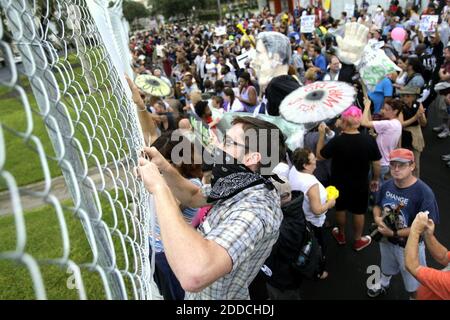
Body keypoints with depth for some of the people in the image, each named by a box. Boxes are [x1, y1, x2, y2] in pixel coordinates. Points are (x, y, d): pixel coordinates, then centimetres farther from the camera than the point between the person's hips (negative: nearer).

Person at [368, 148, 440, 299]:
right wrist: (377, 218, -16)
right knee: (387, 268, 35)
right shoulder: (387, 185, -11)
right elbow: (378, 206, 6)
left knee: (414, 282, 18)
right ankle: (383, 284, 64)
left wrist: (394, 233, -27)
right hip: (386, 239, 6)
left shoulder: (424, 192, -31)